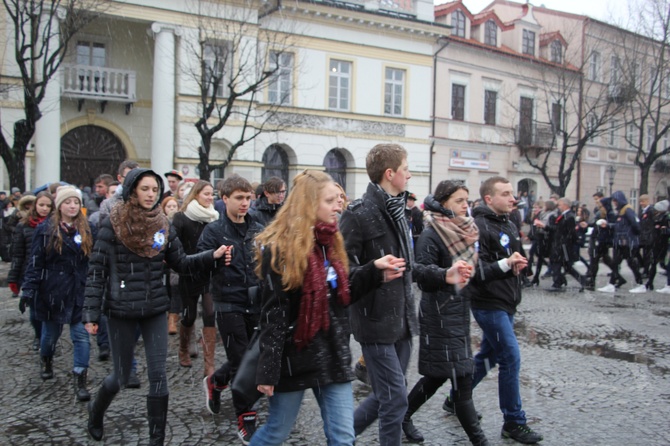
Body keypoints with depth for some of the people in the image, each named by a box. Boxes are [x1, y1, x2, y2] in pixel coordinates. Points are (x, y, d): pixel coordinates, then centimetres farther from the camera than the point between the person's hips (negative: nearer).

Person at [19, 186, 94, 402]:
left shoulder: (86, 230, 5)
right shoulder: (45, 230, -4)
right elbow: (35, 263, -5)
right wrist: (28, 291, -11)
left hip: (79, 292, 1)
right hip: (53, 292, -1)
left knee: (81, 335, -5)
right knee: (51, 332, 17)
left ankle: (80, 381, 0)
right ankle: (46, 360, 47)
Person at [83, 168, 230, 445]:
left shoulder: (162, 224, 4)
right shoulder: (113, 224, -8)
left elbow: (180, 263, 8)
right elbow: (97, 271, -8)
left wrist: (212, 256, -6)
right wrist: (91, 313, -11)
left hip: (155, 309, 3)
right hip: (121, 310, -3)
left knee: (158, 376, 1)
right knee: (121, 375, 10)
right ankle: (96, 410, 43)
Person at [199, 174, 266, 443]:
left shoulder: (259, 230, 8)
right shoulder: (214, 231, -4)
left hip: (256, 305, 5)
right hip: (229, 306, -4)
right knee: (241, 363, 1)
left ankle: (215, 381, 44)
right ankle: (246, 420, 16)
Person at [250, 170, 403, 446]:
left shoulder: (331, 242, 8)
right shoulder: (279, 248, -13)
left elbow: (342, 295, 12)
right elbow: (273, 312, -15)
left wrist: (374, 272, -2)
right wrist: (267, 369, -16)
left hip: (333, 353, 6)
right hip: (295, 355, -6)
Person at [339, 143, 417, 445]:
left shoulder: (397, 212, 13)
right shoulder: (359, 214, -14)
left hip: (401, 320, 9)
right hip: (376, 321, -8)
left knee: (387, 396, 16)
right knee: (396, 399, -2)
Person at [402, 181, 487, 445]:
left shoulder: (465, 231, 11)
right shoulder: (431, 234, -14)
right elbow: (421, 270, -27)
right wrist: (446, 275, -43)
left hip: (460, 309, 9)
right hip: (440, 314, -9)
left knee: (438, 374, 15)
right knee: (462, 376, -5)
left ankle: (404, 416, 33)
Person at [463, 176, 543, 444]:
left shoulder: (509, 225, 14)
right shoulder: (479, 227, -17)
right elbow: (476, 271, -23)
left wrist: (518, 265, 5)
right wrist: (505, 264, -30)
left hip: (506, 304, 10)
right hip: (488, 304, -10)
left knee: (488, 356, 17)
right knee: (511, 359, -6)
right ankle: (514, 423, 7)